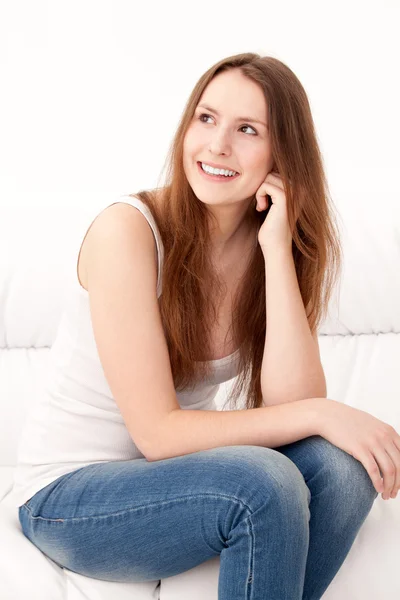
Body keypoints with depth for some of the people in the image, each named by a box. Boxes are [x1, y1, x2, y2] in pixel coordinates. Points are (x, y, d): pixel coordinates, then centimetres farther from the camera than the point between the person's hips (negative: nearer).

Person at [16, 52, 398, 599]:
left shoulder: (278, 248, -2)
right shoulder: (128, 229, -20)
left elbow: (291, 403, -17)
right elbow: (157, 433, -22)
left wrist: (277, 250, -22)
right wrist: (321, 414, -24)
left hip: (168, 472, 6)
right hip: (68, 494, -5)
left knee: (342, 465, -20)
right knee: (265, 482, -30)